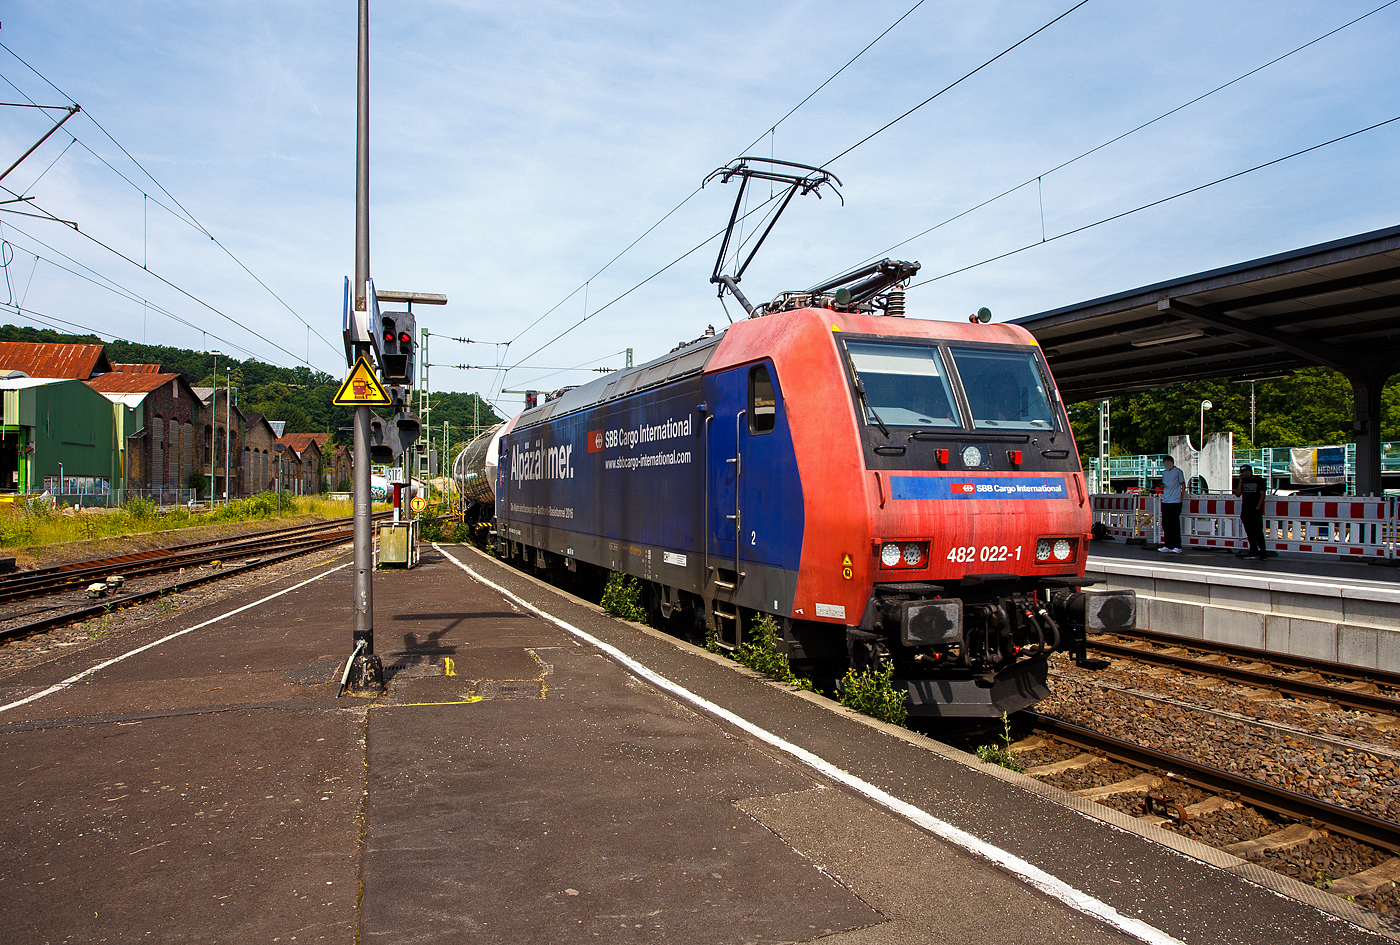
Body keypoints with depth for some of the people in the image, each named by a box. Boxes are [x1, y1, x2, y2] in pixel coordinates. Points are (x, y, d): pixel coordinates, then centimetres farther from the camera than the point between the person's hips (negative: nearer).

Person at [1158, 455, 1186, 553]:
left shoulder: (1178, 472, -1)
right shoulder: (1164, 472, 18)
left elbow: (1183, 485, 0)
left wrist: (1181, 498, -7)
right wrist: (1162, 485, 3)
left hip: (1175, 502, -6)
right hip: (1165, 501, 6)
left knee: (1175, 524, -7)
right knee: (1165, 524, 6)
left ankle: (1177, 546, -4)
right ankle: (1168, 545, 12)